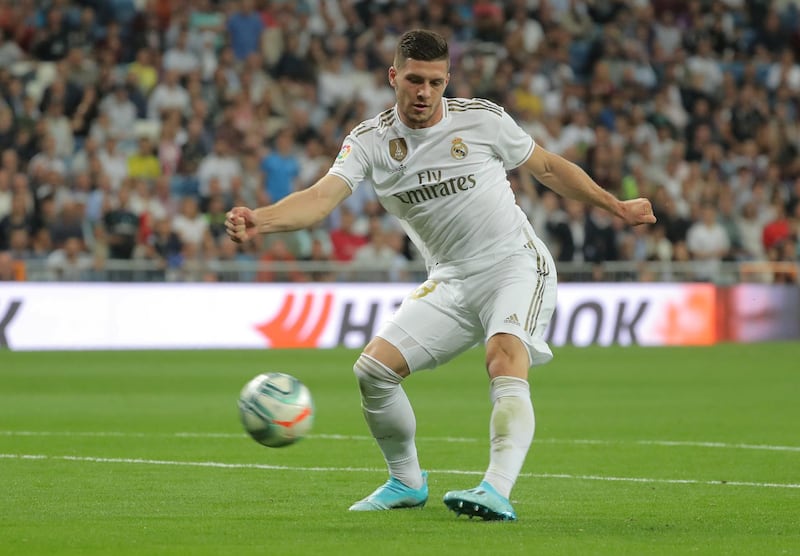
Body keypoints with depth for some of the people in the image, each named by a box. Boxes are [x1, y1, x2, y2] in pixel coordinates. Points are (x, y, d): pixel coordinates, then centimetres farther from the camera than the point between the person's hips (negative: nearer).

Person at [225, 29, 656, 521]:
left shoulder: (481, 120, -8)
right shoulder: (370, 141, -4)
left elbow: (548, 167, 8)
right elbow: (322, 197, -18)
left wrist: (615, 206, 10)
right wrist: (258, 220, -37)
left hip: (516, 264, -4)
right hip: (451, 281, 4)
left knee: (506, 360, -31)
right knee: (373, 369, -6)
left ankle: (498, 492, -42)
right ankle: (407, 483, 16)